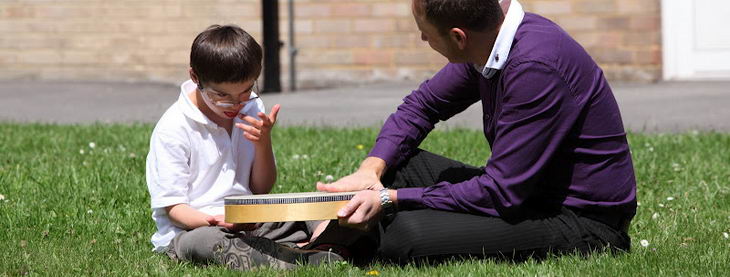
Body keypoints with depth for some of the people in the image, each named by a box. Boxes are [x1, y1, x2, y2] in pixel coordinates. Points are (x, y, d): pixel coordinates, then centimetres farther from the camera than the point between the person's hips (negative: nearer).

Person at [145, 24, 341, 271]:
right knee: (202, 242, -41)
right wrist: (214, 221, -32)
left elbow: (261, 190, 10)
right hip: (190, 229, -6)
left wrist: (263, 142, -8)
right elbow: (173, 207, -12)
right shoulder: (173, 129, -11)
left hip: (247, 226, 6)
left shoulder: (251, 109, 7)